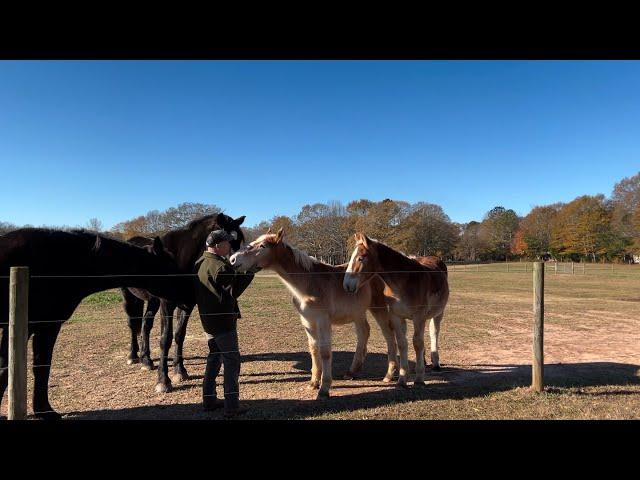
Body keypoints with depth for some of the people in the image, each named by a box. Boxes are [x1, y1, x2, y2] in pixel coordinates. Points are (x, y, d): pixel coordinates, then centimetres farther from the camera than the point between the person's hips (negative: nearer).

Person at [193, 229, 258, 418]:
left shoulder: (200, 263, 8)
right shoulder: (220, 266, -21)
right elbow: (233, 291, -17)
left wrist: (238, 272, 11)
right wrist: (250, 273, -13)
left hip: (207, 318, 9)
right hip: (223, 319, -9)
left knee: (214, 357, 19)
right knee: (232, 359, -2)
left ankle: (209, 399, 26)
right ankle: (232, 405, 1)